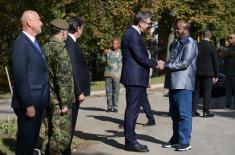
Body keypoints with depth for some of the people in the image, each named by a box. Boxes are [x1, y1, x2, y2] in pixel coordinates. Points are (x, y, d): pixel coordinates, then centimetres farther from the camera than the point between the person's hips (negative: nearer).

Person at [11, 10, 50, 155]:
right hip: (29, 102, -8)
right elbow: (20, 76, -19)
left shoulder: (35, 43, 14)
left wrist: (45, 99, 11)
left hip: (39, 101, 8)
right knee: (25, 141, 3)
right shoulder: (20, 43, -14)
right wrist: (28, 104, -20)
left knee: (33, 139, 17)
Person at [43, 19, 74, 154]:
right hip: (59, 101, -9)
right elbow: (63, 78, -21)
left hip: (50, 99, 9)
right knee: (62, 136, -3)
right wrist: (64, 102, -16)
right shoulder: (60, 49, -17)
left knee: (53, 134, 18)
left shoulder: (46, 48, 10)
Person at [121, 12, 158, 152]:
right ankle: (130, 142, 2)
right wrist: (156, 64, -6)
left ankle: (130, 140, 20)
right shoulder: (133, 35, -15)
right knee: (133, 109, -5)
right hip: (135, 78, -11)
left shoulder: (133, 33, 17)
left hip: (136, 78, 11)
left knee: (133, 109, 13)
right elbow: (140, 57, -18)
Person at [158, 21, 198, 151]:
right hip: (174, 83, 9)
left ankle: (185, 142, 1)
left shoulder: (190, 43, -7)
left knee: (184, 114, -4)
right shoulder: (175, 44, 20)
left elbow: (185, 63, -16)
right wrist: (164, 65, 5)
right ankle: (176, 139, 22)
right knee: (175, 113, 13)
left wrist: (165, 65, -13)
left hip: (183, 84, -8)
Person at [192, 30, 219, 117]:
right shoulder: (212, 47, -8)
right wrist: (216, 75, 2)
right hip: (208, 73, -4)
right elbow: (215, 62, -5)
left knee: (196, 92, 10)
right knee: (207, 92, 2)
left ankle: (193, 111, 10)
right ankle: (206, 112, 3)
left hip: (197, 73, 4)